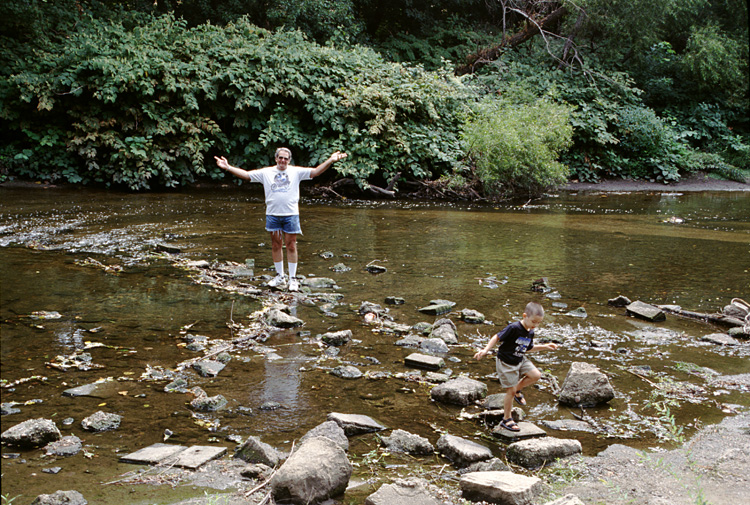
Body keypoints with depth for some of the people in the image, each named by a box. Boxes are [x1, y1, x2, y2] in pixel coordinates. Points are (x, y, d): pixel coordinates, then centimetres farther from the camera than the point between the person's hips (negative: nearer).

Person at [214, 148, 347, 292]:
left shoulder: (296, 171, 5)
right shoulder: (266, 172, 8)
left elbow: (316, 171, 0)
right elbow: (245, 174, 7)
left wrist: (331, 160, -10)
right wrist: (228, 167, 0)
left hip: (291, 214, -1)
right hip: (272, 214, 2)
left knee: (291, 246, 1)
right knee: (276, 245, 8)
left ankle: (293, 278, 10)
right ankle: (280, 276, 22)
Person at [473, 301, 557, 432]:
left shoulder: (530, 332, 0)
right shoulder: (513, 328, -25)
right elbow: (497, 337, -21)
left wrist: (544, 347, 10)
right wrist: (485, 350, -27)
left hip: (520, 360, 7)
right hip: (506, 363, -7)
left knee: (536, 375, -11)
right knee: (510, 391, -2)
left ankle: (517, 389, 15)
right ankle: (506, 419, 16)